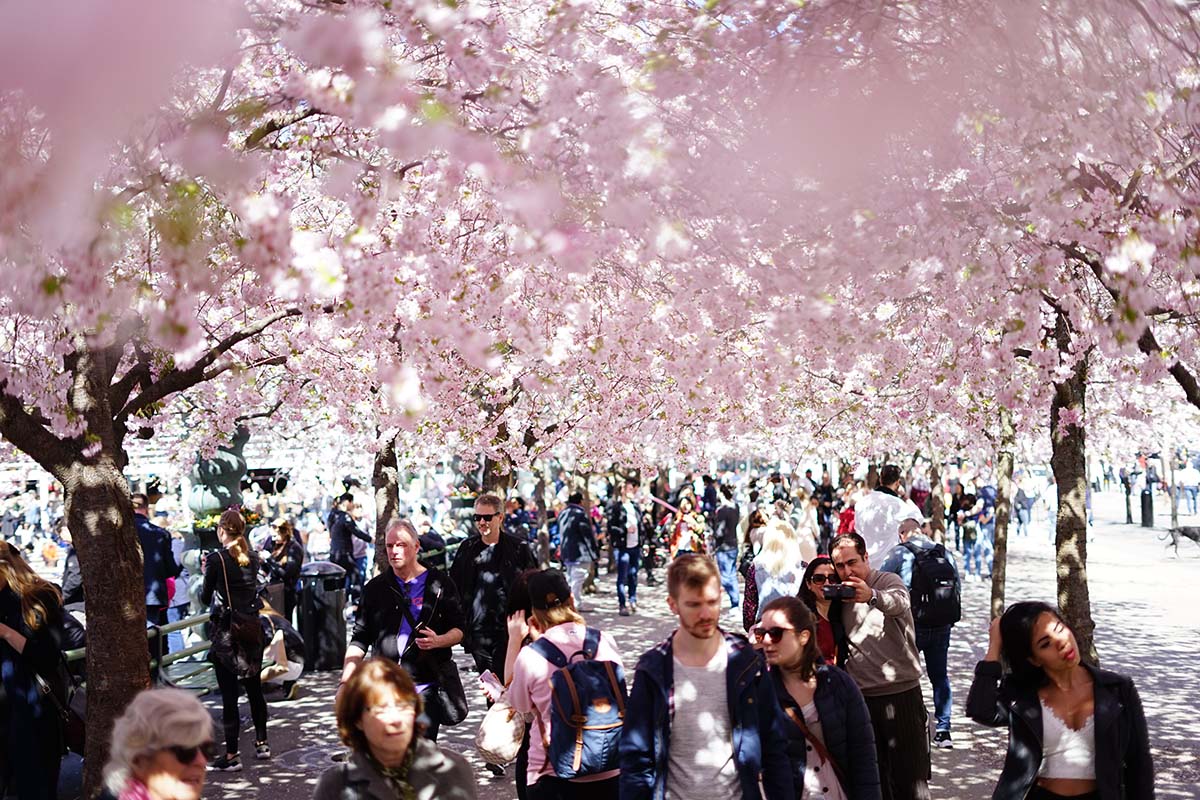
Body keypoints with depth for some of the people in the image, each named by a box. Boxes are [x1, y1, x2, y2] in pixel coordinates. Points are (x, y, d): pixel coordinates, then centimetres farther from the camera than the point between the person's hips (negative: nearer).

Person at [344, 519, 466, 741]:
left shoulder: (439, 584, 5)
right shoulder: (375, 588, 10)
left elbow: (459, 629, 7)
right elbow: (360, 639, 12)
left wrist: (438, 641, -15)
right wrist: (346, 680, 0)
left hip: (427, 687, -2)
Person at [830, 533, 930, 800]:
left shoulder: (889, 581, -7)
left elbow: (898, 602, -33)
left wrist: (871, 596, -53)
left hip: (901, 693, -5)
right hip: (862, 696, 5)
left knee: (909, 777, -2)